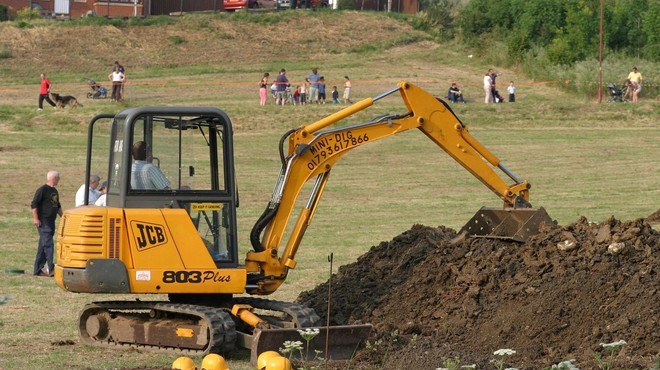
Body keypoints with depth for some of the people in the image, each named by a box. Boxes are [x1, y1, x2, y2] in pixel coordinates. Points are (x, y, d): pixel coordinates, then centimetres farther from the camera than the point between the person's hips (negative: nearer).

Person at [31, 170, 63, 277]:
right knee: (48, 244, -15)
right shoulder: (42, 190, -9)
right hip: (43, 222, -9)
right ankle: (51, 268, -20)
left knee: (43, 247, 9)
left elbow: (58, 206, 30)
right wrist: (36, 219, -19)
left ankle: (38, 270, 12)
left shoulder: (54, 191, 18)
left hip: (51, 222, 9)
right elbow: (34, 204, -13)